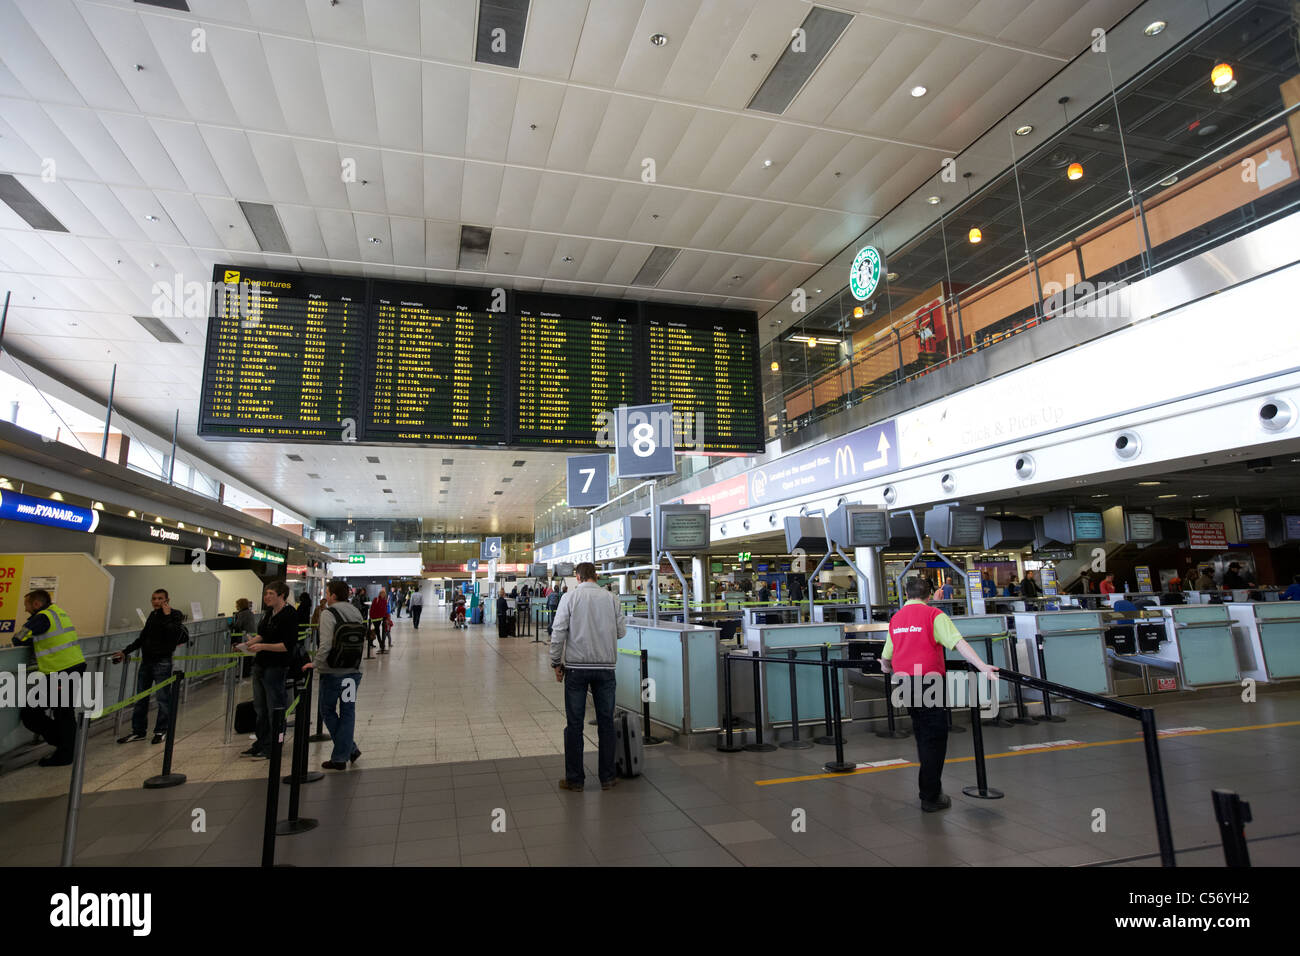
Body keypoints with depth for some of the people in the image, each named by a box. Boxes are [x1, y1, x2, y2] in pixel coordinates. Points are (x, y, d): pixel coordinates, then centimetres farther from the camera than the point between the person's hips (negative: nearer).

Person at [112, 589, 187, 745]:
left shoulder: (175, 615, -7)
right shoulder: (152, 615, 13)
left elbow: (175, 635, -23)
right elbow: (142, 638, 21)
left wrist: (167, 616, -20)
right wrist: (125, 651, 15)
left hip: (162, 662, -7)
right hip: (146, 661, 7)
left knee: (163, 698, -1)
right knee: (140, 698, 12)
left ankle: (161, 731, 9)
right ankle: (138, 731, 21)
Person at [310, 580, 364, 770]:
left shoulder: (329, 614, -12)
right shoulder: (357, 613, 9)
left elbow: (326, 645, -21)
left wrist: (315, 663, -9)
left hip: (333, 671, -6)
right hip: (354, 670, 6)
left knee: (328, 711, 11)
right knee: (348, 713, 11)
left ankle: (350, 748, 9)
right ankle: (341, 757, 15)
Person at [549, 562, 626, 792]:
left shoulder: (570, 597, -4)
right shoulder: (611, 598, 1)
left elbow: (558, 632, -6)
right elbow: (621, 631, 7)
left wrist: (556, 662, 3)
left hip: (576, 666, -2)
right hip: (605, 666, 2)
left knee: (575, 723, 6)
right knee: (606, 722, 10)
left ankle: (575, 779, 13)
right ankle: (606, 777, 17)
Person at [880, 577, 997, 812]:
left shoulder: (895, 618, 13)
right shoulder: (934, 615, -5)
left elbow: (886, 658, 22)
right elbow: (958, 643, -17)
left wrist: (886, 667, 42)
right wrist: (982, 666, -20)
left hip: (904, 684, 6)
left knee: (922, 734, 20)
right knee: (935, 737, 2)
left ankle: (929, 786, 33)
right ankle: (931, 797, 6)